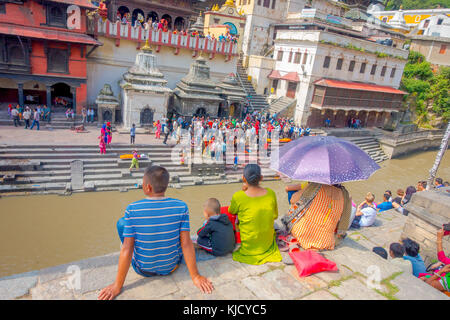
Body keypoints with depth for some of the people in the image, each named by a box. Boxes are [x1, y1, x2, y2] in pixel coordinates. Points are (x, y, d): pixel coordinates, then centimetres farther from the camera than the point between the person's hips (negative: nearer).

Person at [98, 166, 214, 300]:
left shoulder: (132, 209, -20)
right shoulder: (181, 207, -18)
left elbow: (126, 249, -18)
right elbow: (186, 244, -17)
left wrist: (118, 285, -8)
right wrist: (195, 276, -7)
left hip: (143, 270, -1)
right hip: (171, 267, 2)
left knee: (121, 222, 15)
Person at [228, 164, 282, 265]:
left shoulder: (238, 197, -24)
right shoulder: (271, 193, -14)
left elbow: (231, 212, 0)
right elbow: (275, 216, 3)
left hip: (247, 246, -3)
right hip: (267, 244, 3)